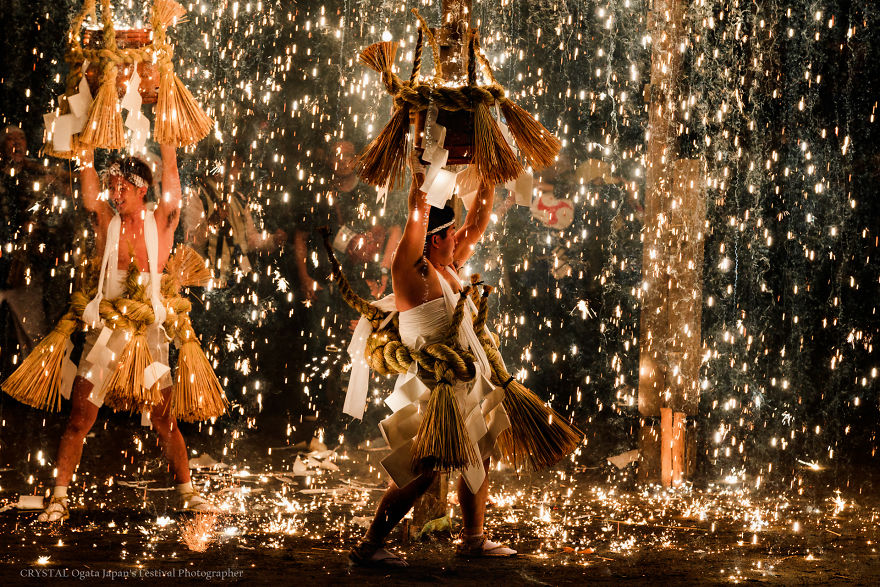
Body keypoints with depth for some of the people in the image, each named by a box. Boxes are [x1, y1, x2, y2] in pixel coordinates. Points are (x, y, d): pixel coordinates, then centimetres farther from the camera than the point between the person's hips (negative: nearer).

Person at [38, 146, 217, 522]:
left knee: (164, 420, 5)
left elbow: (170, 169, -4)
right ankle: (58, 499, 1)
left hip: (149, 332, -1)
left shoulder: (160, 223, 1)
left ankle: (187, 493, 18)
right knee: (79, 419, -3)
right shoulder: (106, 222, 3)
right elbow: (87, 170, -1)